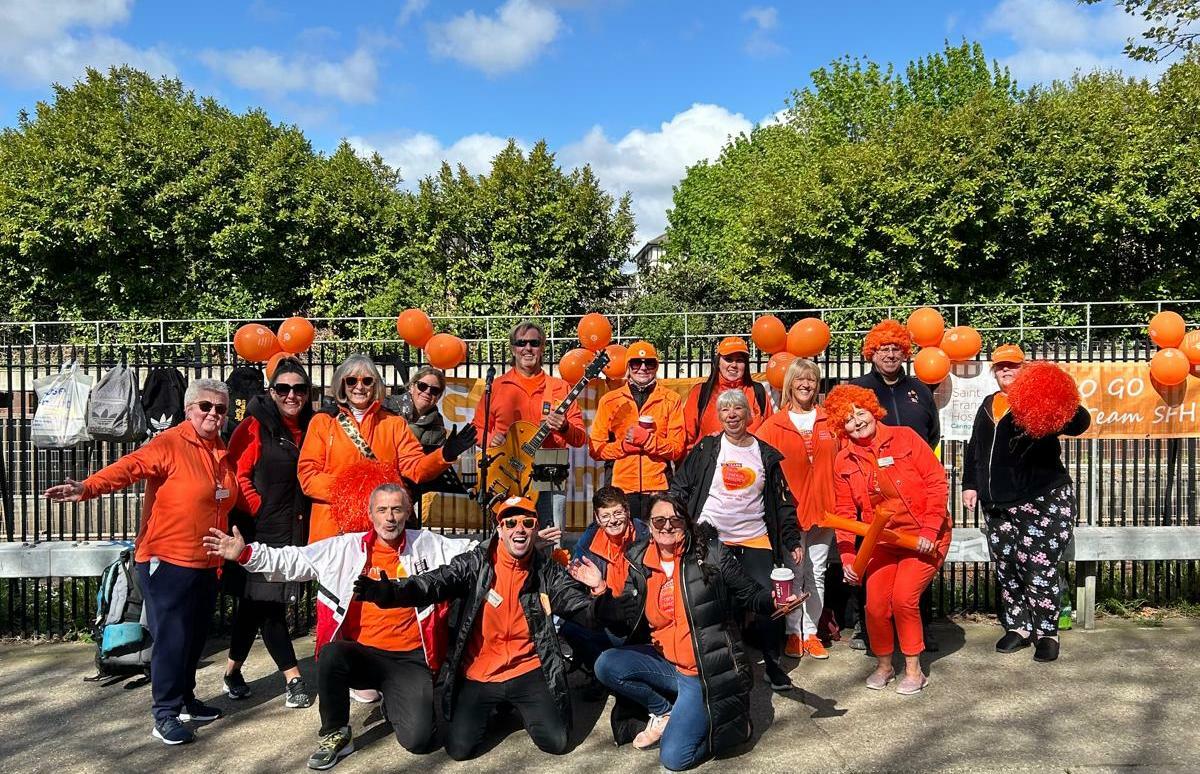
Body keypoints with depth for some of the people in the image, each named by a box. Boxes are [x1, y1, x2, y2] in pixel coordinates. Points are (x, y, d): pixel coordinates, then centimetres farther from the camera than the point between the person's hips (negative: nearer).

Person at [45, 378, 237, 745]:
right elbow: (129, 467, -28)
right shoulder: (170, 444, -13)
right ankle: (165, 715, 9)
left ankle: (185, 700, 32)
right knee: (171, 639, -3)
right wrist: (87, 487, -44)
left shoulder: (222, 452, 9)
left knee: (195, 637, 16)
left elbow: (234, 498, 20)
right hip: (167, 563, -7)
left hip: (205, 566, 7)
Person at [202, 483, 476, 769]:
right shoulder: (346, 547, 1)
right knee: (331, 654, -35)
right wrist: (245, 553, -11)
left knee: (418, 739, -16)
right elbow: (293, 560, -1)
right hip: (362, 654, 1)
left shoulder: (429, 545, 1)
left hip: (410, 659, 0)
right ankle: (336, 735, -9)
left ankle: (394, 703, 22)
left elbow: (473, 550, 2)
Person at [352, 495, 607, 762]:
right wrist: (386, 592, -37)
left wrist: (599, 601, -35)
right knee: (459, 749, -10)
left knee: (557, 742, -10)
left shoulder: (548, 570, -4)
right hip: (478, 674, 0)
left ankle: (519, 707, 22)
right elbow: (433, 584, -18)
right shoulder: (475, 564, -7)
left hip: (528, 672, 0)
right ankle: (493, 707, 22)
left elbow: (579, 606, -9)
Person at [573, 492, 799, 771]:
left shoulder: (710, 553, -9)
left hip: (707, 670, -5)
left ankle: (731, 722, 13)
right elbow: (629, 615, 3)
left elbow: (750, 595, -4)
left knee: (674, 757, -16)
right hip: (663, 661, 5)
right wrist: (601, 588, -11)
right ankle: (664, 711, 7)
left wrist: (775, 601, -26)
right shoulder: (639, 561, 3)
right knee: (606, 665, -16)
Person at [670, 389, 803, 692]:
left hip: (755, 539, 1)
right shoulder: (706, 449, 4)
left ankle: (772, 663, 15)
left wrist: (793, 540, 7)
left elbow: (782, 502, 12)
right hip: (710, 537, -1)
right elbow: (680, 489, 5)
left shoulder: (766, 454, 8)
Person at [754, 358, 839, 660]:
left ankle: (811, 632, 19)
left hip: (823, 509, 3)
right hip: (790, 510, -2)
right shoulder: (774, 425, 1)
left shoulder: (829, 423, 7)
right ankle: (793, 633, 15)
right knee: (794, 573, 4)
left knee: (817, 574, 9)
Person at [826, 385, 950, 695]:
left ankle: (914, 670, 7)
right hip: (881, 539, 3)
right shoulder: (844, 462, 2)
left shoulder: (904, 438, -9)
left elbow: (937, 483, -11)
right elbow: (845, 513, 3)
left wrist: (930, 531, -17)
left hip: (924, 537, -3)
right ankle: (883, 664, 22)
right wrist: (847, 558, -5)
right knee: (875, 604, -5)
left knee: (903, 598, -15)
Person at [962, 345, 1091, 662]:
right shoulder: (988, 405, 17)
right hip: (997, 503, 6)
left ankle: (1047, 632, 5)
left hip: (1042, 499, -6)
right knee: (1006, 568, 9)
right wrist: (970, 484, 16)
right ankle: (1018, 627, 21)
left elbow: (1079, 423, -14)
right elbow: (974, 448, 22)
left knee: (1039, 566, -7)